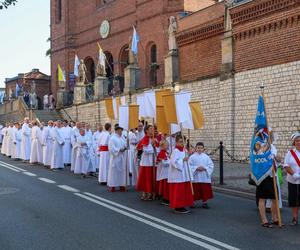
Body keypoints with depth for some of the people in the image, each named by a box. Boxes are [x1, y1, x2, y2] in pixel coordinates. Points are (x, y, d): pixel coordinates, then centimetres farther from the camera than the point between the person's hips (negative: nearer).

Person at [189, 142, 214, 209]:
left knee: (205, 191, 5)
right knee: (195, 190, 4)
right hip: (195, 177, -2)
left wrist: (205, 168, -13)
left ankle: (204, 202, 17)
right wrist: (196, 168, -16)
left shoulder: (206, 157, 4)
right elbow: (189, 166, -5)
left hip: (204, 177, 2)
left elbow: (211, 166, 2)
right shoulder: (192, 157, -1)